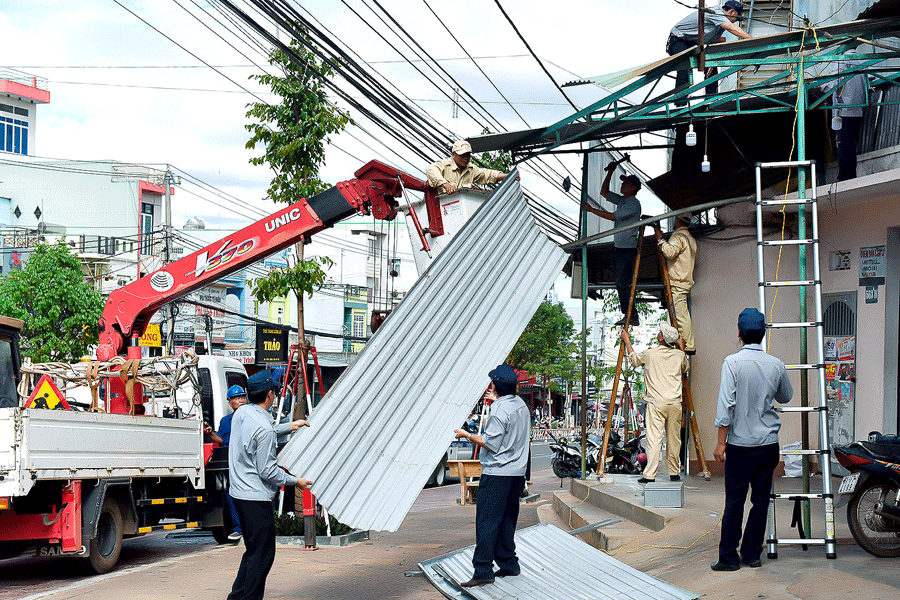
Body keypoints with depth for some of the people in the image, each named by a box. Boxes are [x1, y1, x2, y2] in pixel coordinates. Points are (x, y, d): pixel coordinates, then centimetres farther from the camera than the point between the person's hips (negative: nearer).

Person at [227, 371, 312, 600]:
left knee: (254, 550, 18)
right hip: (256, 498, -10)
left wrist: (289, 426, 32)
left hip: (239, 492, 10)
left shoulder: (241, 414, 6)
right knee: (262, 554, -3)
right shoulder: (263, 427, -21)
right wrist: (295, 481, -6)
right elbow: (267, 471, -18)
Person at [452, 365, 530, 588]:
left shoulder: (499, 410, -17)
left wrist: (467, 435, -5)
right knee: (507, 520, 16)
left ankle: (483, 571, -10)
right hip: (517, 472, 9)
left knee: (487, 521, -7)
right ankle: (508, 564, 20)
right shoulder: (521, 404, 10)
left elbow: (491, 444, -17)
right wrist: (497, 401, 31)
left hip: (497, 474, -9)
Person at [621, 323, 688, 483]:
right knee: (674, 439, 11)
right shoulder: (679, 355, 5)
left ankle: (650, 474, -10)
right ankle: (674, 472, 18)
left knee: (654, 438, -6)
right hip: (675, 403, 3)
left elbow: (634, 360, 16)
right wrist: (681, 348, 34)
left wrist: (627, 341, 27)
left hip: (656, 403, -3)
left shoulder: (650, 354, -5)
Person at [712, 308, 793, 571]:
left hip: (740, 443, -3)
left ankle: (728, 556, 4)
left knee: (734, 500, 1)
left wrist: (721, 442, -10)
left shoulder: (733, 362, -10)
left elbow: (726, 404, -14)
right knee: (761, 498, 9)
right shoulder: (776, 365, 2)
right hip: (769, 442, 3)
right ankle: (752, 553, 13)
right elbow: (786, 397, 19)